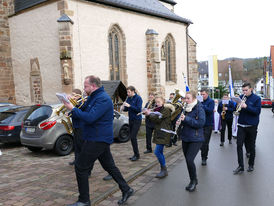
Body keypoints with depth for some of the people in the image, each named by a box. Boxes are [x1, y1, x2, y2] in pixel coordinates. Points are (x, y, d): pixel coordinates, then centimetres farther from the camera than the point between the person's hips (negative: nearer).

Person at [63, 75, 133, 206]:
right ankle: (126, 190, 26)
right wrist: (73, 108, -3)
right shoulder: (94, 97, 15)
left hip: (97, 140, -10)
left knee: (81, 167, -3)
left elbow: (90, 118, -28)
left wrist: (73, 109, -20)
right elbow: (84, 111, 15)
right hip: (101, 138, 10)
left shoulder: (103, 99, -19)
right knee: (109, 166, 17)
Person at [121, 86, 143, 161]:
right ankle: (135, 154, 20)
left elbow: (138, 109, -19)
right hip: (131, 120, 7)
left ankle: (137, 155, 0)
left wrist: (129, 105, -23)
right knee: (131, 137, 9)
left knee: (133, 137, -11)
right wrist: (123, 108, -9)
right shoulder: (128, 98, 9)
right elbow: (127, 109, 13)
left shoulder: (138, 98, -11)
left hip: (137, 120, -7)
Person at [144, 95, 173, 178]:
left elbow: (158, 118, -19)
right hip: (158, 133, 9)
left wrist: (149, 114, -9)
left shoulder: (166, 109, -10)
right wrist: (149, 114, -5)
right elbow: (153, 119, 12)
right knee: (160, 152, 12)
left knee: (157, 152, -12)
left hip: (163, 134, -9)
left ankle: (164, 170, 1)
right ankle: (164, 171, 21)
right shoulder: (158, 110, 17)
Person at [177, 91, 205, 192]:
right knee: (188, 160, 11)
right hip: (185, 138, 7)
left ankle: (194, 181, 8)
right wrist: (179, 121, -3)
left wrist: (186, 119, -24)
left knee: (189, 159, -15)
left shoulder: (199, 108, -11)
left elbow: (200, 123, -21)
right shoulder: (186, 108, 9)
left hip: (195, 139, -7)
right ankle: (193, 181, 28)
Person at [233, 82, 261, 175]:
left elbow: (257, 111, -13)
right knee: (239, 145, -5)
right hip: (241, 125, 3)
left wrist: (246, 106, -25)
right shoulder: (241, 97, 7)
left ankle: (251, 164, 26)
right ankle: (240, 166, 1)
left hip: (252, 125, -3)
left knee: (251, 146, 9)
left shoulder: (256, 98, -3)